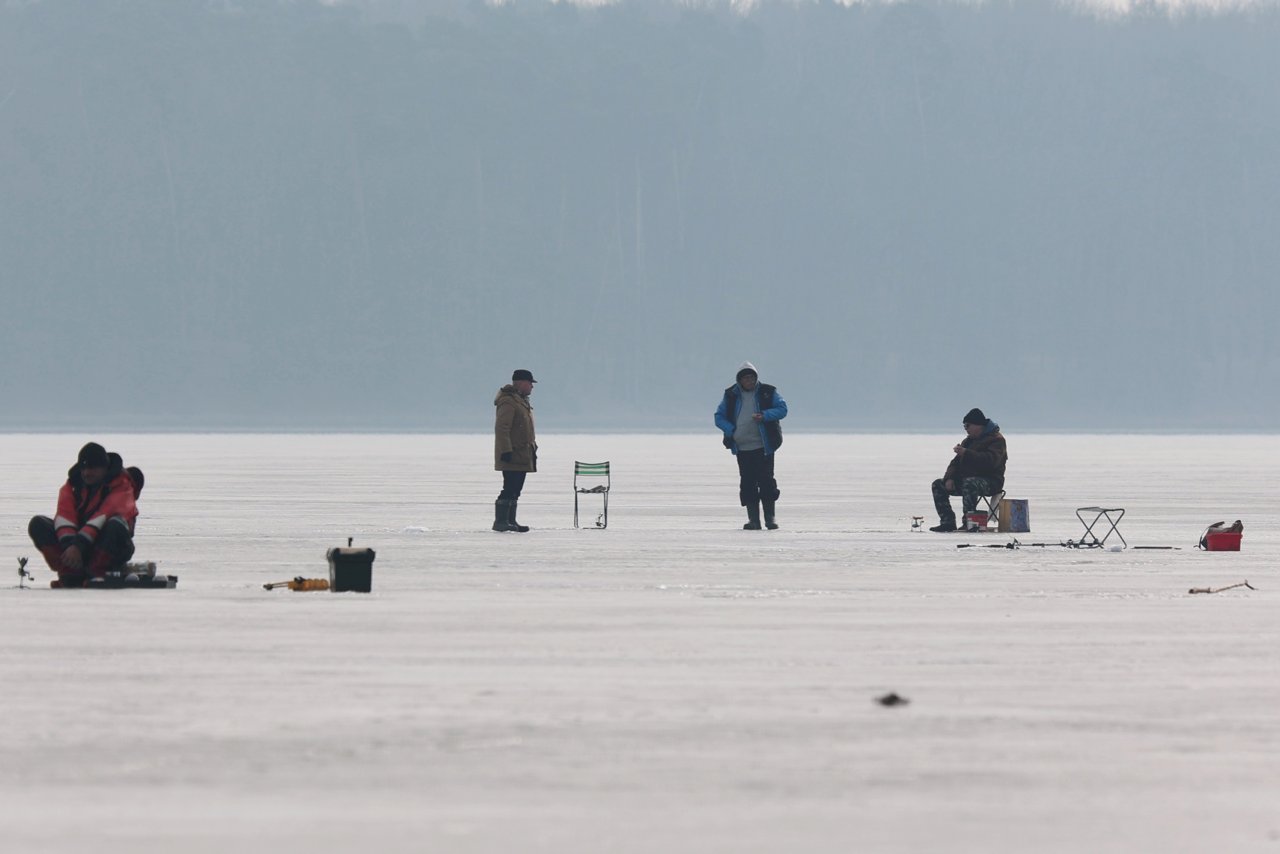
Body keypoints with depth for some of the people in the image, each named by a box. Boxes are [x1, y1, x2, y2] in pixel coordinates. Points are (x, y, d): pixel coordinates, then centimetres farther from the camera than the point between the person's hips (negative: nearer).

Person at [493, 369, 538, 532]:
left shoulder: (522, 401, 18)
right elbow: (501, 428, -21)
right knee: (509, 489, -12)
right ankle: (500, 521, -11)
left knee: (515, 490, 12)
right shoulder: (508, 402, -14)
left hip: (523, 456, 10)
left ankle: (510, 521, 17)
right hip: (512, 457, -10)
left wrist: (533, 448, 26)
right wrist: (506, 451, -25)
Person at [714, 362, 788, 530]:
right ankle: (753, 520, 5)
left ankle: (770, 517, 2)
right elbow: (719, 417, 9)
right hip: (742, 448, 2)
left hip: (763, 446, -2)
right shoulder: (731, 395, 8)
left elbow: (782, 409, 0)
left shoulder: (767, 392, 4)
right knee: (747, 483, 1)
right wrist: (731, 431, -8)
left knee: (766, 480, -6)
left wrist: (765, 415, -17)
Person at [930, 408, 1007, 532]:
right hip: (965, 478, 9)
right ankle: (947, 522, -11)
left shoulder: (996, 439, -7)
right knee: (938, 485, -4)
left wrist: (966, 453, -26)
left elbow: (991, 460, -24)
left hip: (990, 481, -9)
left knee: (969, 483, -41)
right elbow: (956, 462, 17)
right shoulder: (968, 440, 20)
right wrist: (950, 478, -4)